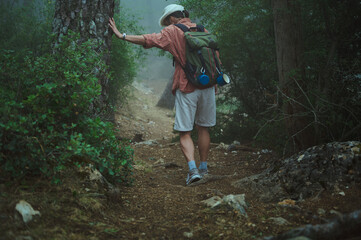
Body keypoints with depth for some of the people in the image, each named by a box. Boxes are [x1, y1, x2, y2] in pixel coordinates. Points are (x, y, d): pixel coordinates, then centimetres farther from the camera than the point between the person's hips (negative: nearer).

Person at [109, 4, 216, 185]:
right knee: (203, 128, 15)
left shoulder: (172, 32, -3)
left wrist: (122, 35, -8)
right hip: (207, 87, 5)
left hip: (186, 88, -5)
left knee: (184, 132, 0)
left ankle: (193, 170, -14)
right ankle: (203, 168, 21)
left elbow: (148, 40, -14)